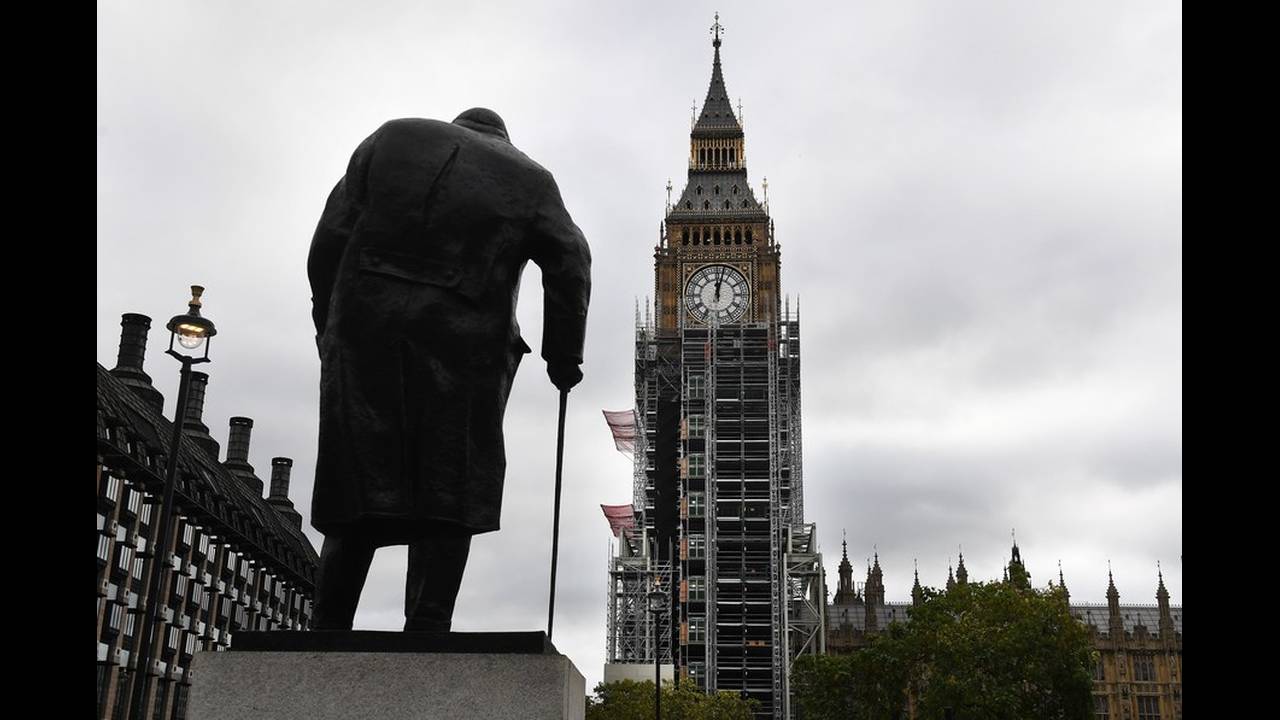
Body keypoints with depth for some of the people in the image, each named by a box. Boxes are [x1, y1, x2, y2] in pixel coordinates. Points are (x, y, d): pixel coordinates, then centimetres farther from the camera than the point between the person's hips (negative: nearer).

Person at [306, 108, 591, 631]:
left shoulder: (390, 139, 18)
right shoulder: (529, 180, 13)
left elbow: (330, 239, 12)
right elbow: (571, 266, 5)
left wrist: (330, 325, 15)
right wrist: (563, 358, 10)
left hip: (365, 334, 2)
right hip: (462, 348, -2)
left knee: (360, 486, 6)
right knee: (448, 495, 2)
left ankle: (329, 628, 4)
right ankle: (427, 627, -5)